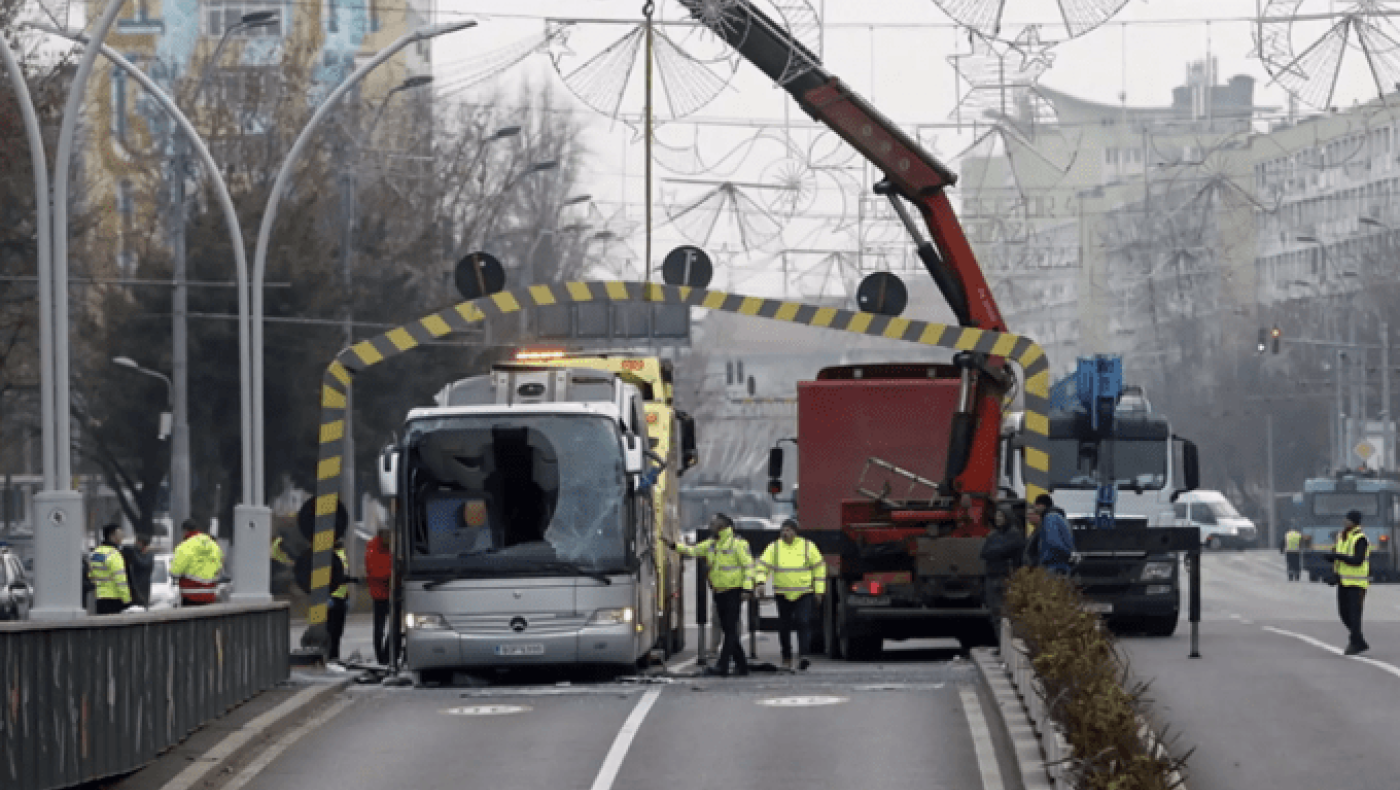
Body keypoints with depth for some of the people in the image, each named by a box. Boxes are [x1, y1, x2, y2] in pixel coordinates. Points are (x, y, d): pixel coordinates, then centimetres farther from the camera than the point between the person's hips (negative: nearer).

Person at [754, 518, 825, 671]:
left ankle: (803, 657, -25)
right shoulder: (774, 548, 1)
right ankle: (786, 659, 19)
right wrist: (760, 582, -23)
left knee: (803, 622, -17)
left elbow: (819, 567, 6)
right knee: (784, 626, 5)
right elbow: (763, 566, -4)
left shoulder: (807, 546, 0)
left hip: (804, 594, -2)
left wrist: (819, 591, 3)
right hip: (783, 594, 2)